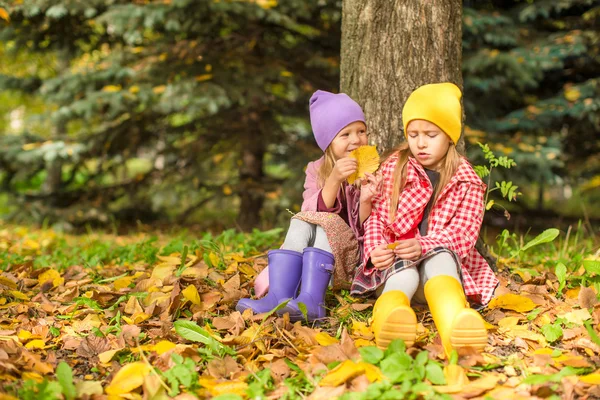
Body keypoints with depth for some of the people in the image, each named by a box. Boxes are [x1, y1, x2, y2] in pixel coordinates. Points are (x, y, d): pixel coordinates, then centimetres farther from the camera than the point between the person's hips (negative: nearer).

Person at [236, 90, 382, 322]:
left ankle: (311, 301, -48)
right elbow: (312, 214, -11)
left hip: (357, 254, -2)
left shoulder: (375, 172, -1)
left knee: (326, 224, -29)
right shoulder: (317, 170, 5)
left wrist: (366, 201, -27)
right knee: (300, 224, -26)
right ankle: (278, 297, -42)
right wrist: (334, 180, -25)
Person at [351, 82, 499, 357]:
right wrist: (375, 249, -21)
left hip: (441, 261, -1)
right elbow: (375, 215, 2)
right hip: (394, 261, 1)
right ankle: (389, 315, -76)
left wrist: (423, 246, -26)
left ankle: (454, 324, -73)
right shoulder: (392, 168, 10)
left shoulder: (466, 182, 7)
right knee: (404, 273, -36)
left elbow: (465, 231, -7)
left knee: (439, 256, -37)